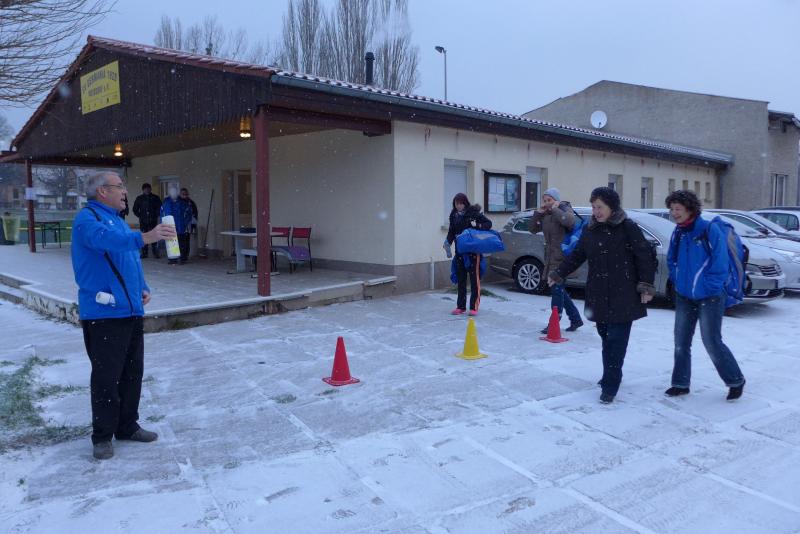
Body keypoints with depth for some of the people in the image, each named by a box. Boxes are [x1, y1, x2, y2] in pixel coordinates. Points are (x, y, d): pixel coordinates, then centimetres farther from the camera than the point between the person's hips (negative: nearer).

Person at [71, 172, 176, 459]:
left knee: (133, 372, 14)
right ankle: (102, 436, 12)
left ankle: (127, 426, 27)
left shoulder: (118, 220, 19)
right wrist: (144, 237, -48)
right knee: (106, 377, -2)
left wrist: (143, 288, 9)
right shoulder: (87, 219, -10)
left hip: (131, 311, 9)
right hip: (103, 314, -9)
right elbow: (105, 239, -33)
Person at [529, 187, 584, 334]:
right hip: (551, 257, 8)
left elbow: (570, 220, -30)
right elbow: (533, 229, 10)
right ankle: (576, 319, 26)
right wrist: (538, 213, 0)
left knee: (557, 289, -7)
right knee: (559, 290, 13)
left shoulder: (565, 209, -7)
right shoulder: (545, 215, 13)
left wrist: (555, 209, -19)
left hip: (562, 258, -8)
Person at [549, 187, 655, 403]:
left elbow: (644, 257, -8)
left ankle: (610, 386, 0)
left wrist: (646, 286, -13)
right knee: (606, 337, 14)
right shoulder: (590, 229, 7)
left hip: (623, 296, -5)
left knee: (616, 340, -5)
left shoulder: (628, 227, -8)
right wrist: (558, 274, 12)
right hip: (598, 295, 5)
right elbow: (577, 255, 16)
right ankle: (611, 375, 30)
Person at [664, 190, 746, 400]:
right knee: (681, 342, 10)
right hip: (684, 297, 6)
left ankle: (736, 381, 20)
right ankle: (680, 383, 23)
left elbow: (720, 263, -15)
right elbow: (671, 260, 15)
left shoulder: (710, 230, -15)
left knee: (712, 342, -2)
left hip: (709, 298, -6)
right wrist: (678, 282, 5)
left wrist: (710, 287, -14)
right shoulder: (677, 233, 4)